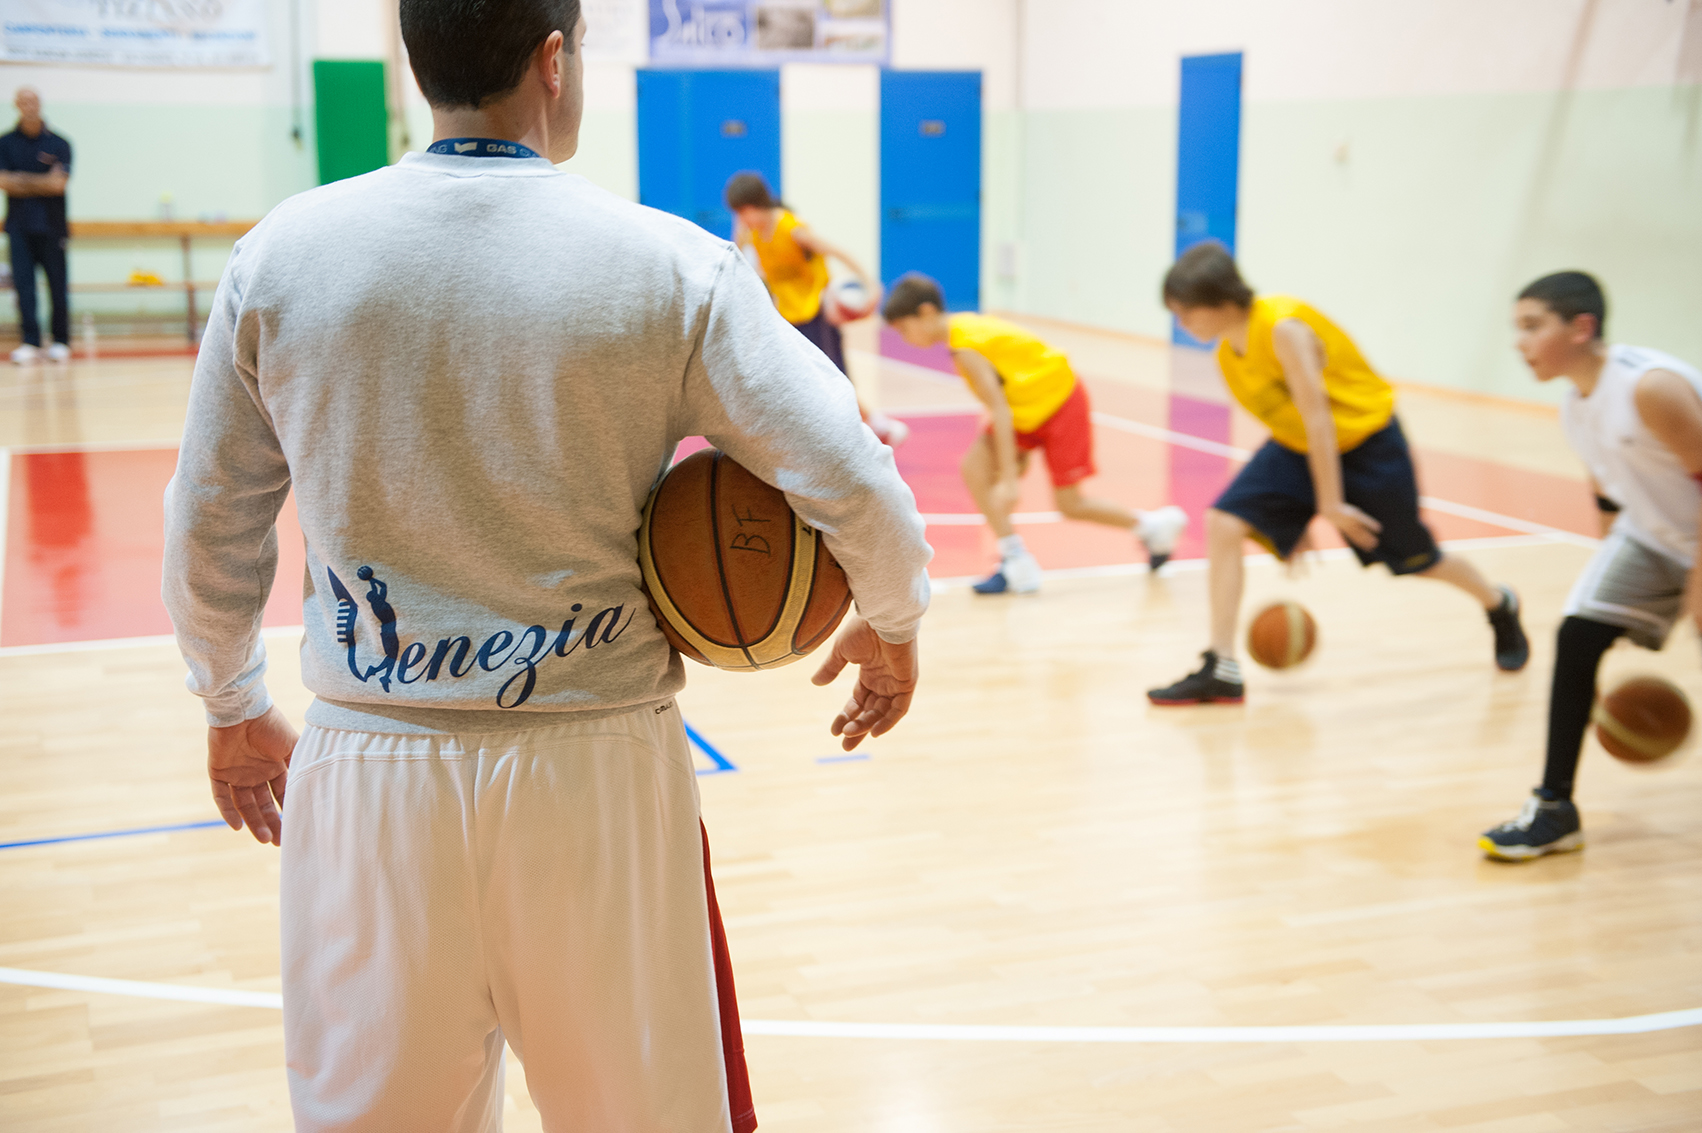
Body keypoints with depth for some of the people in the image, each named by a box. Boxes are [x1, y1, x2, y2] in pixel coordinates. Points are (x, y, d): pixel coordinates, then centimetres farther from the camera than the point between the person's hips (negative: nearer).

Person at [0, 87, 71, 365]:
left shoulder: (58, 144, 3)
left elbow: (58, 183, -8)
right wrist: (42, 183, -6)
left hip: (51, 226, -1)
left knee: (58, 285, -1)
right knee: (23, 283, -6)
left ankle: (61, 341, 8)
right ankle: (30, 342, -5)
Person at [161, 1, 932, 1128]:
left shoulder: (283, 252, -1)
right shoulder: (673, 265, -8)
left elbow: (209, 530, 7)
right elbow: (857, 488, -9)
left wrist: (234, 710, 22)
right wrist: (893, 625, 10)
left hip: (369, 775, 2)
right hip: (597, 776, -2)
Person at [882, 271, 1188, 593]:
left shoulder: (966, 349, -26)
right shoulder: (964, 324, 1)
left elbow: (1000, 410, -30)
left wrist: (1007, 479, -32)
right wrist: (1018, 452, 16)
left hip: (1059, 401, -9)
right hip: (1028, 407, 9)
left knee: (1070, 504, -2)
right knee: (973, 467, -8)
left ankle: (1152, 525, 21)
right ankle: (1016, 561, -5)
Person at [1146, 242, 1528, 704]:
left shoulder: (1284, 328, -29)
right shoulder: (1228, 355, -4)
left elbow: (1317, 417, -27)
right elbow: (1283, 423, 5)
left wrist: (1330, 504, -24)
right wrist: (1292, 520, 8)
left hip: (1366, 440, -7)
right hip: (1299, 444, 7)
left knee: (1415, 559, 10)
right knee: (1223, 524, -14)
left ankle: (1501, 606, 43)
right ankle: (1221, 670, -12)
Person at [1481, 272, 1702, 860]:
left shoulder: (1651, 389, -29)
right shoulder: (1574, 410, -3)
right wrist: (1613, 575, 13)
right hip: (1651, 535, 6)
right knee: (1576, 638, -7)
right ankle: (1554, 809, 1)